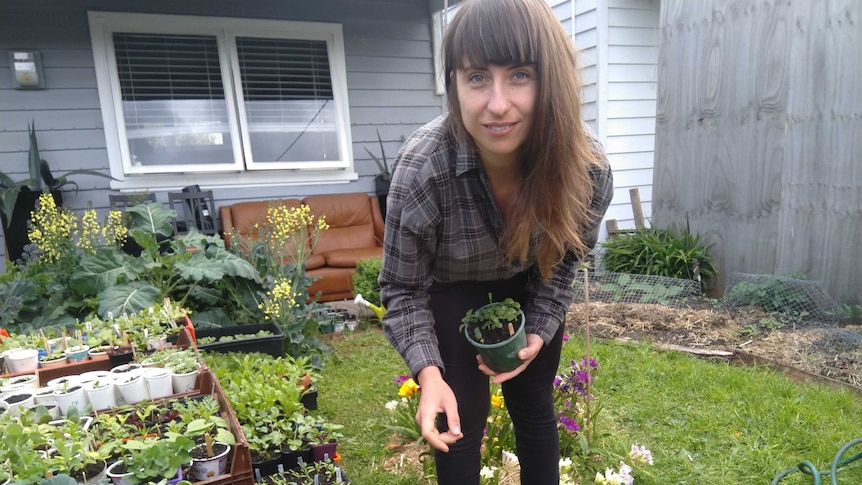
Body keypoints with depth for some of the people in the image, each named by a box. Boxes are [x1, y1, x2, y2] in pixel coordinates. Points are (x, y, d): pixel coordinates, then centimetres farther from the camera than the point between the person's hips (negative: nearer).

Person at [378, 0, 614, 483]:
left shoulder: (587, 165, -28)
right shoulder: (423, 168, -35)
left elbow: (565, 256, -6)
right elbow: (404, 288, -21)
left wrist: (538, 334, -13)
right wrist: (429, 374, -32)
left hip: (529, 286, 3)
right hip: (452, 290, -2)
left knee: (535, 406, 16)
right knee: (460, 424, 2)